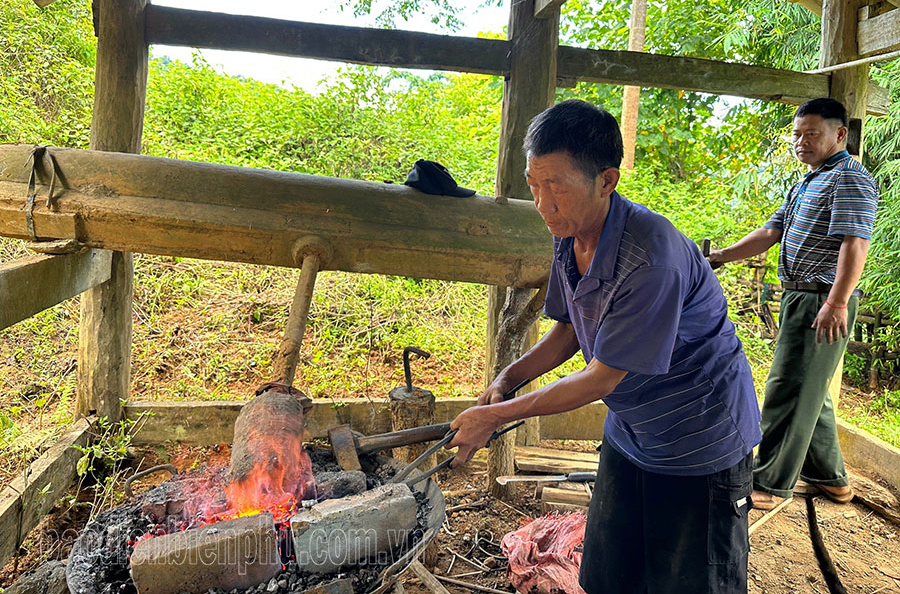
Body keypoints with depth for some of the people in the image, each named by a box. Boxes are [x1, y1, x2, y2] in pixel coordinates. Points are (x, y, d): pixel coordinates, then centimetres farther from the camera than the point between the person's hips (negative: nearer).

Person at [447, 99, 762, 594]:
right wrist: (505, 380, -6)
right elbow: (569, 330, 8)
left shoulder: (651, 256, -33)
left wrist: (497, 416, -20)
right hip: (629, 434, 7)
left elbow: (601, 379, -27)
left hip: (700, 447, -7)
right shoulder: (569, 237, -7)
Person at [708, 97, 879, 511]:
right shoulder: (806, 184, 21)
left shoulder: (849, 178, -10)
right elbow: (770, 233, 19)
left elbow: (855, 243, -21)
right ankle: (829, 476, 30)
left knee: (789, 391, -7)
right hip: (799, 298, 10)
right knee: (809, 390, 17)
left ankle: (771, 484, 3)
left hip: (823, 302, -10)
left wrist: (837, 302, -29)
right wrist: (721, 257, 10)